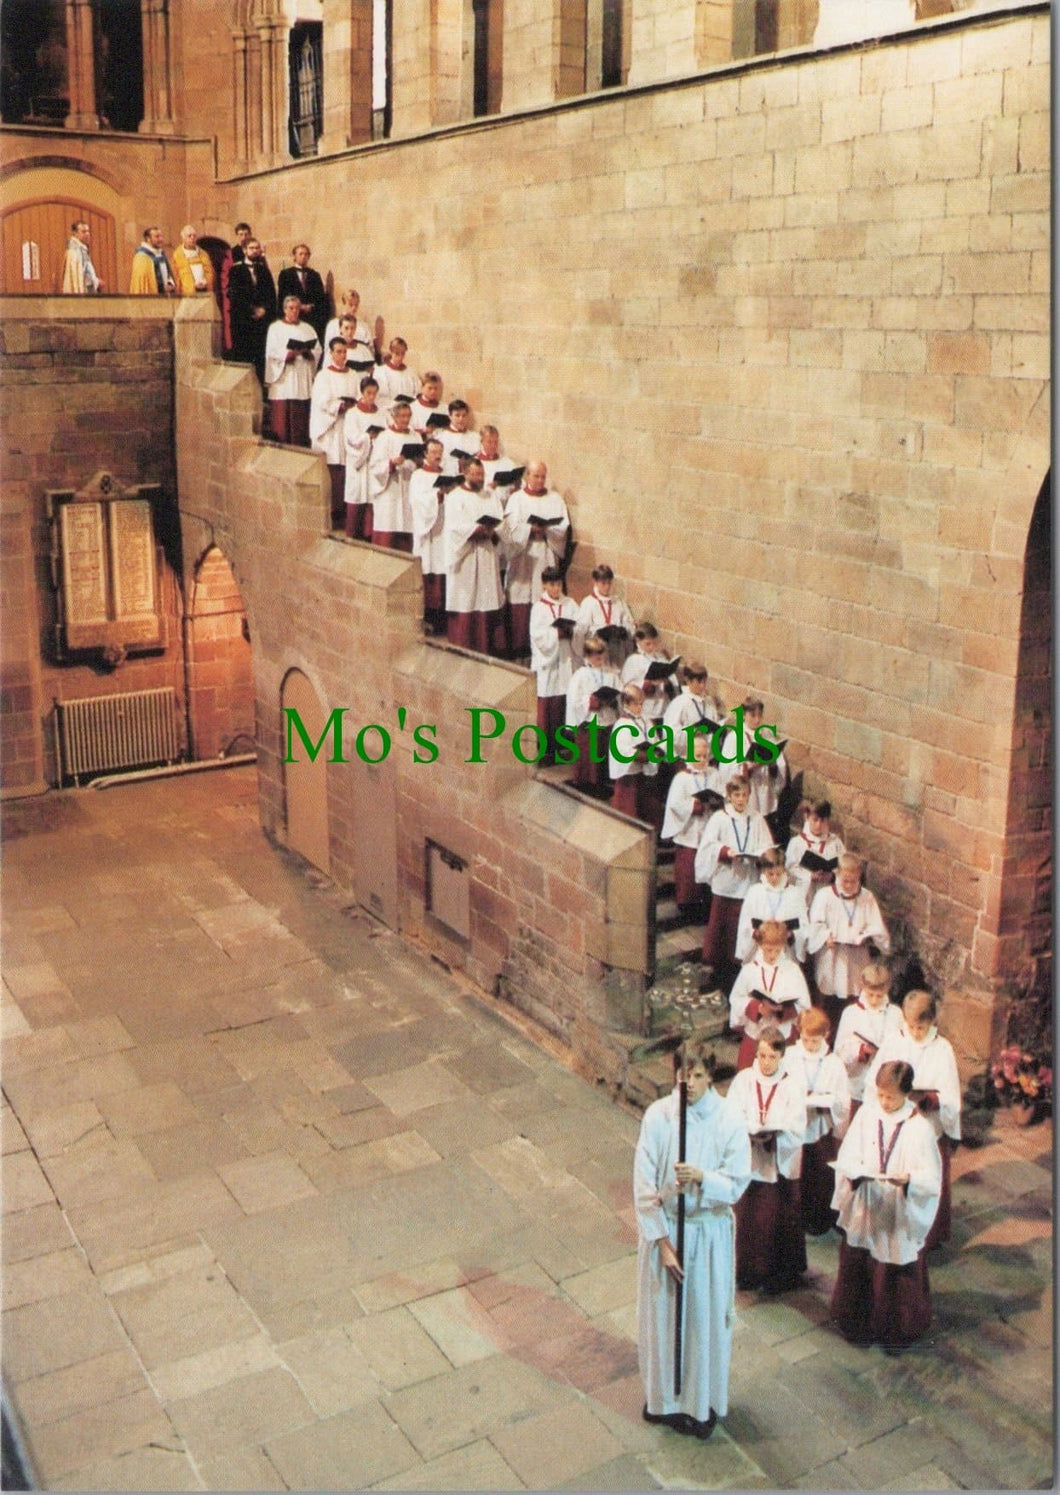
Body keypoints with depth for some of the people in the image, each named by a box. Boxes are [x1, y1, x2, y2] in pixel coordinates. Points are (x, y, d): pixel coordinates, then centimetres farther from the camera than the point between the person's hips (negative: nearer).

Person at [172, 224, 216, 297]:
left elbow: (210, 271, 16)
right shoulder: (177, 255, 6)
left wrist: (205, 282, -3)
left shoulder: (203, 254, 17)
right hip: (188, 293, -3)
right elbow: (176, 276, 5)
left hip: (205, 292, 3)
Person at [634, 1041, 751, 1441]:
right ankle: (663, 1396, 38)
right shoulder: (657, 1116, -13)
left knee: (705, 1317, 12)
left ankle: (703, 1402, 34)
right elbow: (643, 1186, -10)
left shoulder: (728, 1122, -14)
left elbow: (737, 1184, -10)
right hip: (663, 1227, 1)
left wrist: (702, 1177, -30)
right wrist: (661, 1241, -13)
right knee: (662, 1314, 15)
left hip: (708, 1233, -1)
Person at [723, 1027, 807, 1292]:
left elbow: (795, 1129, -9)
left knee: (782, 1220, 6)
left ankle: (781, 1275, 23)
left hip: (782, 1164, -1)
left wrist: (771, 1133, -25)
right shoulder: (743, 1080, -2)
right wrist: (756, 1129, -25)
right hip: (750, 1162, 1)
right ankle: (749, 1272, 23)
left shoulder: (792, 1084, -4)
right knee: (748, 1219, 6)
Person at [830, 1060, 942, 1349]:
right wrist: (856, 1171, -23)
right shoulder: (866, 1114, -6)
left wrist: (908, 1179, -32)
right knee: (857, 1268, 14)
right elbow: (847, 1157, -2)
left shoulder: (919, 1127, -13)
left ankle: (896, 1330, 31)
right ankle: (856, 1323, 35)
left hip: (900, 1215, -2)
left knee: (897, 1276, 9)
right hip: (863, 1212, 3)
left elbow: (932, 1177, -12)